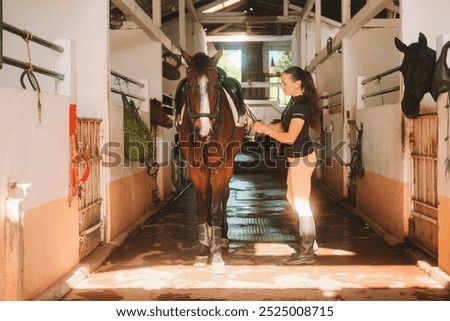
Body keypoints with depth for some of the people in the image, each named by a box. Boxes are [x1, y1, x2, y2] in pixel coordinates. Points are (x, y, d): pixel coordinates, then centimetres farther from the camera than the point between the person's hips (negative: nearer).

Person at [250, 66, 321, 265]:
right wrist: (262, 125, -1)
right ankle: (309, 240, 32)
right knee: (292, 197, 21)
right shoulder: (294, 101, 9)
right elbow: (283, 126, 13)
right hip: (297, 157, 10)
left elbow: (290, 137, -25)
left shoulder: (301, 105, -21)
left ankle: (306, 253, 9)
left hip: (302, 157, -10)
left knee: (301, 203, -2)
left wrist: (265, 130, -18)